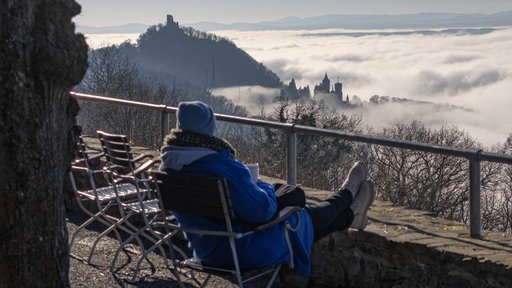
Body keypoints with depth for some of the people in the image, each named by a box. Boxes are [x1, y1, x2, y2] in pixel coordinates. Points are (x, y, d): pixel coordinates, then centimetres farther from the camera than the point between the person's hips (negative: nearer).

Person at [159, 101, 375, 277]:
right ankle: (347, 195, 51)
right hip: (245, 253, -7)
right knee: (307, 216, 21)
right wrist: (265, 188, -3)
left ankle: (350, 215, 51)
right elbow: (262, 210, -26)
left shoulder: (168, 167, -8)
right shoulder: (224, 168, -33)